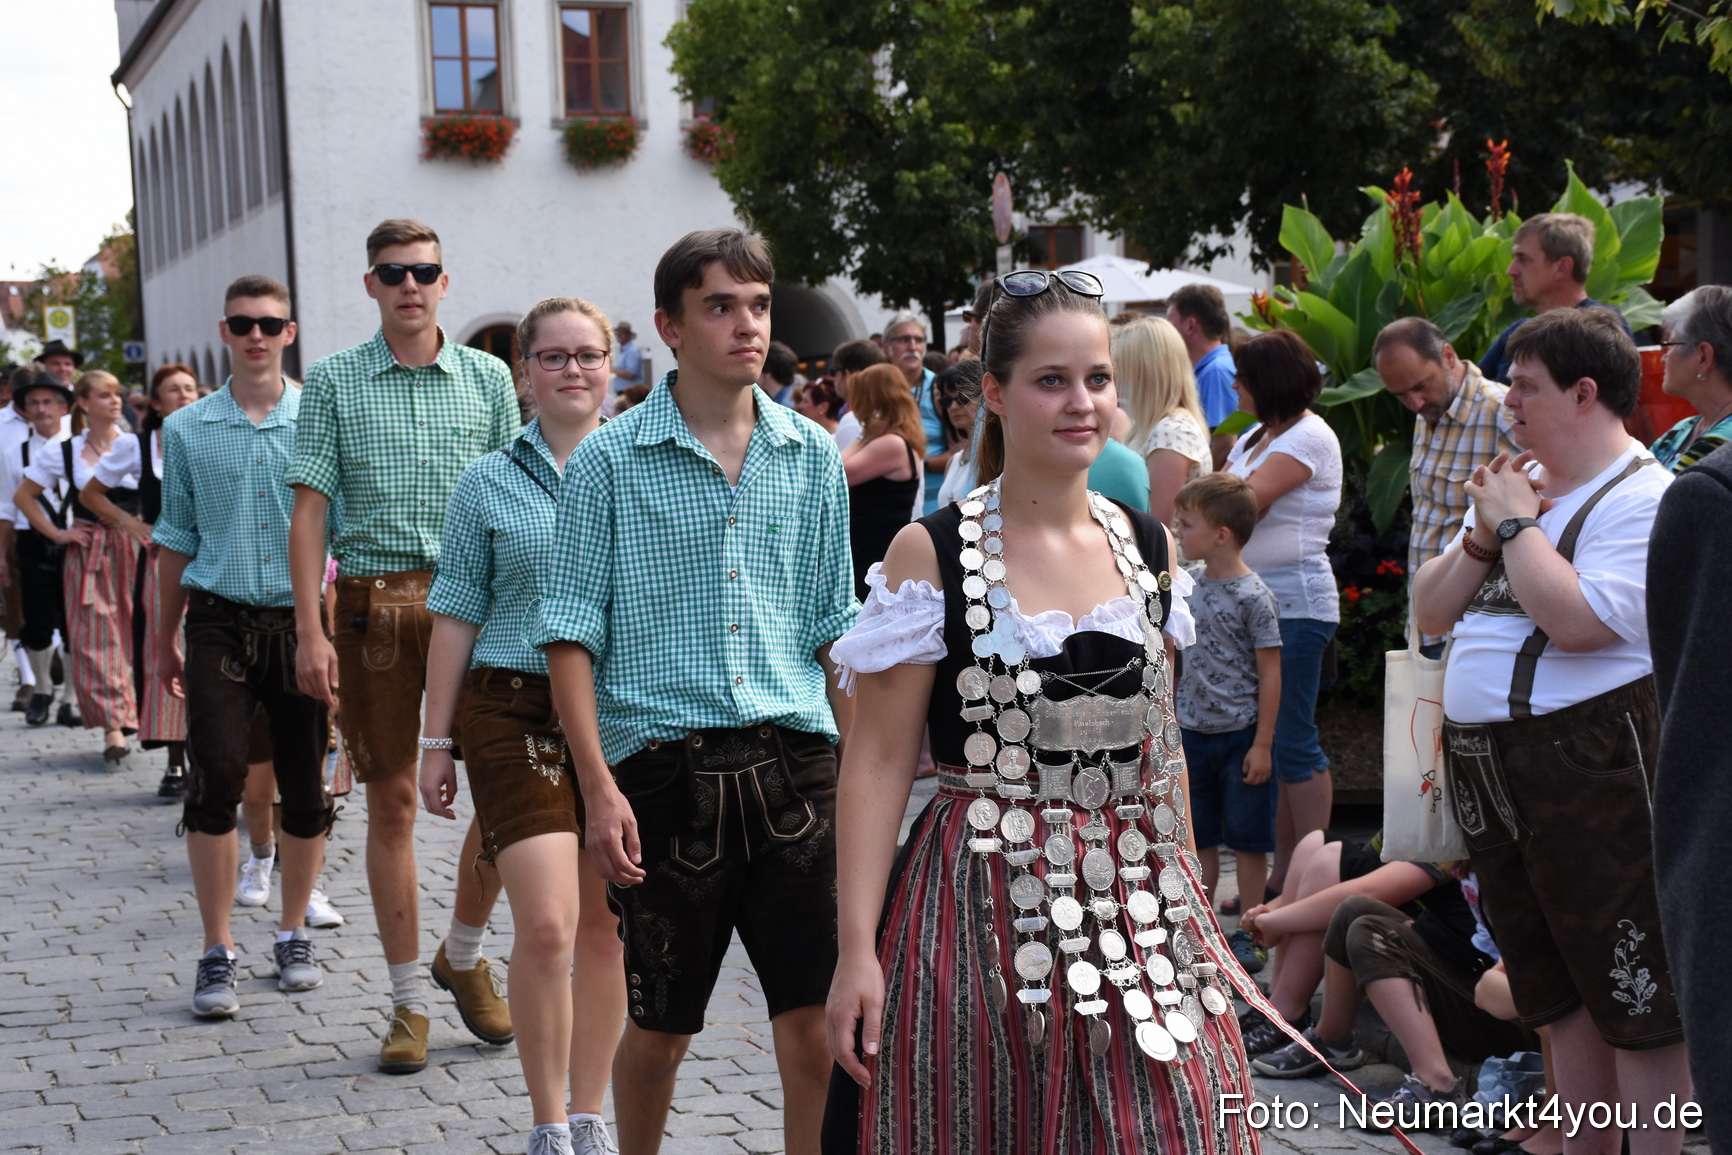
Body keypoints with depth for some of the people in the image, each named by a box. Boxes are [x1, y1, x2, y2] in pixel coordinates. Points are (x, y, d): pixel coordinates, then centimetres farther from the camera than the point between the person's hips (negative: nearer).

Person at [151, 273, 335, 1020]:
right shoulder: (186, 429, 7)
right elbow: (177, 539, 14)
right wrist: (164, 640, 16)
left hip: (303, 622, 0)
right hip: (219, 623, 0)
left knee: (306, 789, 5)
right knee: (216, 777, -11)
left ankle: (292, 936, 24)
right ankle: (217, 953, 0)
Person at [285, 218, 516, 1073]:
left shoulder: (488, 378, 7)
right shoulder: (333, 381, 5)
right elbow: (310, 510, 2)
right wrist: (310, 631, -6)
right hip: (372, 599, -1)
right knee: (391, 800, 4)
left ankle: (464, 953, 19)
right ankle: (409, 997, 15)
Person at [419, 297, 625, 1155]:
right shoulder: (488, 483, 3)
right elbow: (456, 617, 5)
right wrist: (436, 741, 4)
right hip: (517, 709, -2)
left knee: (605, 926, 7)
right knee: (547, 926, -11)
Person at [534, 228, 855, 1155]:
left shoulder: (813, 457, 8)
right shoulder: (609, 461, -1)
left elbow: (836, 628, 13)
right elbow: (571, 631, -3)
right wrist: (599, 787, -11)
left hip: (795, 764, 2)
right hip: (665, 768, -2)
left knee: (816, 1012, 1)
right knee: (660, 1022, 10)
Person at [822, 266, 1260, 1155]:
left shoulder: (1147, 547, 8)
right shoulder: (932, 554, -7)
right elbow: (878, 761, -9)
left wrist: (1185, 903, 17)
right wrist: (856, 949, -13)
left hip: (1140, 905, 4)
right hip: (985, 907, -4)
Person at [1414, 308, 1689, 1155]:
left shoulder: (1642, 499, -10)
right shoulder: (1517, 485, 15)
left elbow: (1576, 621, -25)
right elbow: (1430, 613, 14)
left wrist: (1516, 522, -12)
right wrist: (1483, 537, -1)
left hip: (1588, 763, -9)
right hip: (1483, 761, 9)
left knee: (1636, 993, -3)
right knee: (1558, 989, 17)